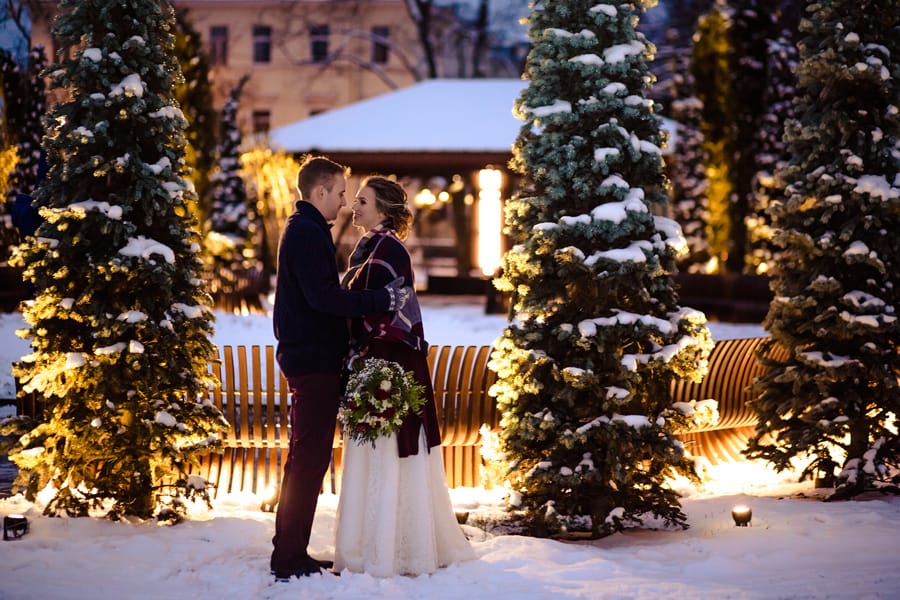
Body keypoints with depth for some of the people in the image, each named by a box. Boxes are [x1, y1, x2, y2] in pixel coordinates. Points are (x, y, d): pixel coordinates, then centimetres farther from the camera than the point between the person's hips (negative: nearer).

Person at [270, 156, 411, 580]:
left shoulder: (305, 230, 19)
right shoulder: (307, 232, -14)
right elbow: (324, 297, -23)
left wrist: (378, 299, 16)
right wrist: (383, 299, -20)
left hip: (310, 358, 11)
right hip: (313, 360, -11)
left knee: (308, 458, 14)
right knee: (308, 458, -9)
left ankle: (291, 553, 19)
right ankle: (289, 560, -6)